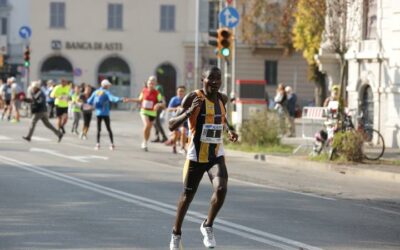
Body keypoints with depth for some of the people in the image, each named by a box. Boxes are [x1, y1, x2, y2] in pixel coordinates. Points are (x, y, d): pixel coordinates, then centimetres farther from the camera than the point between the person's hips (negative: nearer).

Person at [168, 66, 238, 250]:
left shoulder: (222, 98, 3)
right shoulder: (193, 98, -14)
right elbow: (171, 126, -16)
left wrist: (229, 130, 7)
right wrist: (189, 112, -32)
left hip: (216, 155, 3)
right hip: (196, 156, -3)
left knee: (221, 189, -21)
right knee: (187, 196, 11)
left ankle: (208, 226, 4)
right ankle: (176, 233, 34)